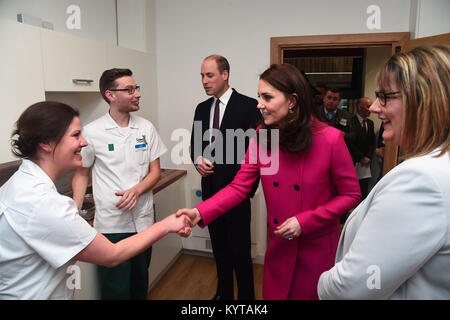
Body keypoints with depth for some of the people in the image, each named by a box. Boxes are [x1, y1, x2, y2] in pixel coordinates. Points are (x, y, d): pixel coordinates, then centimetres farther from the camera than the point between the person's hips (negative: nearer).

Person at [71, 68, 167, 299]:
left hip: (143, 221, 3)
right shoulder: (92, 132, -6)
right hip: (111, 224, -3)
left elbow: (155, 172, 5)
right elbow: (82, 174, 5)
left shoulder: (146, 128, 2)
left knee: (140, 285, 18)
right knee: (115, 290, 6)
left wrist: (136, 190, -15)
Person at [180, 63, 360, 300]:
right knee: (273, 293, 20)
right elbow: (239, 187, -9)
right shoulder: (261, 138, -7)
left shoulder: (330, 139, -19)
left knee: (312, 293, 16)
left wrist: (305, 221, -18)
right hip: (279, 248, 3)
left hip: (318, 249, -3)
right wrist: (200, 213, -22)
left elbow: (351, 195, -10)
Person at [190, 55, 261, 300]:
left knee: (240, 249, 3)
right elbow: (195, 143, 15)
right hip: (210, 188, 6)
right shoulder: (202, 108, 9)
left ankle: (246, 295, 24)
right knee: (219, 247, 18)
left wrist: (250, 188, -9)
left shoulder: (248, 105, -9)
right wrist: (198, 159, -8)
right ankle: (224, 292, 36)